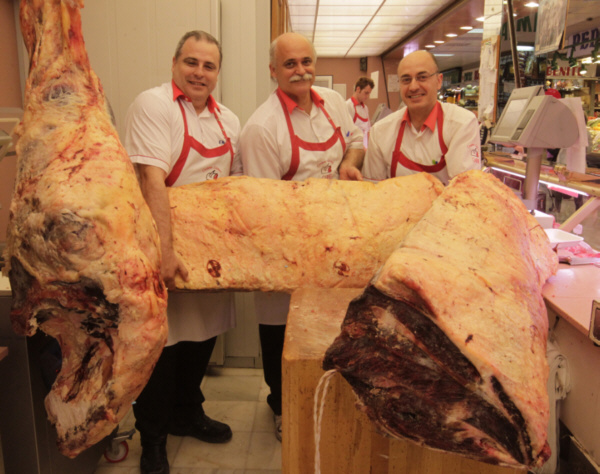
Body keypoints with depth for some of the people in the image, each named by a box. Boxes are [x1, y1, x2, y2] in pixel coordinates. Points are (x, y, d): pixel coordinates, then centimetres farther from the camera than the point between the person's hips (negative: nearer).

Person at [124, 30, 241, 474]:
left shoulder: (228, 119, 10)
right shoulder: (153, 105, -12)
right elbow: (152, 180, -23)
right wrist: (165, 251, -29)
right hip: (164, 248, -6)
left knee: (203, 331, 17)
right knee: (161, 342, 3)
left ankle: (187, 413, 39)